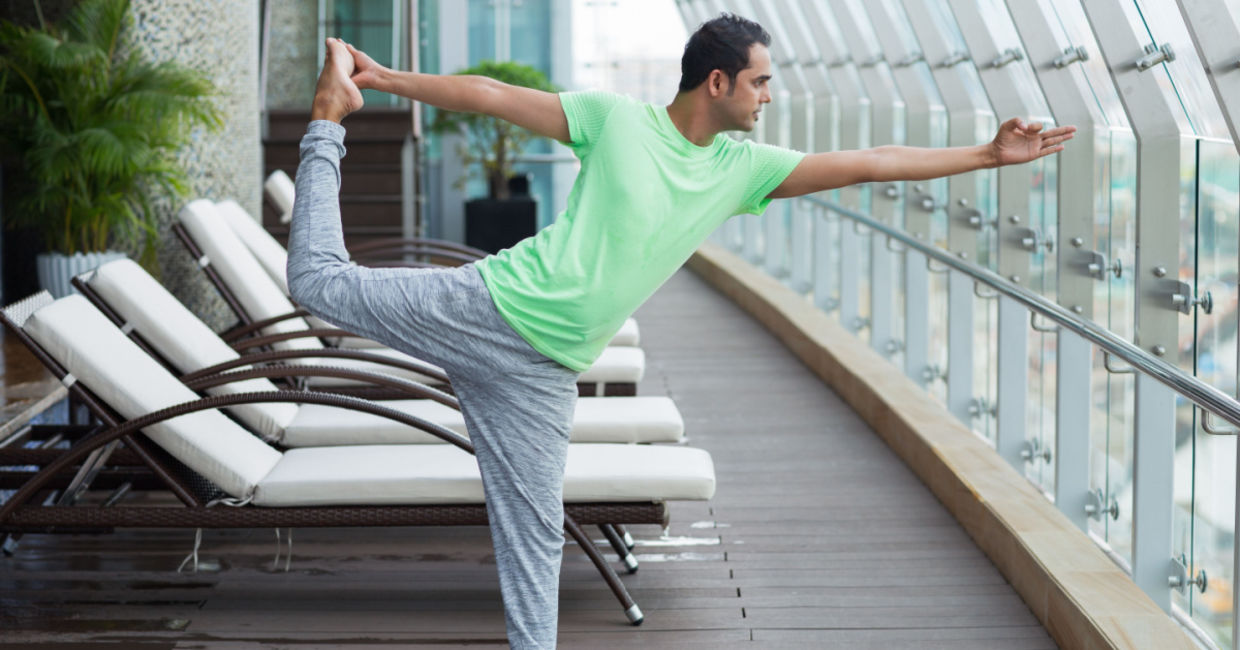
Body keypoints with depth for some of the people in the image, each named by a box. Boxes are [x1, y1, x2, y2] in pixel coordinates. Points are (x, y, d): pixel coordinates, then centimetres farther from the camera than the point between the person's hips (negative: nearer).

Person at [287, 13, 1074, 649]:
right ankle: (331, 122, 21)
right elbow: (490, 95, -2)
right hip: (487, 305, -3)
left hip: (543, 370, 3)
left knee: (536, 535, 2)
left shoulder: (744, 170, 6)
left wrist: (990, 155, 3)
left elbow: (870, 164, 5)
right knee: (321, 282, -1)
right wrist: (385, 80, -5)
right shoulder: (615, 119, -6)